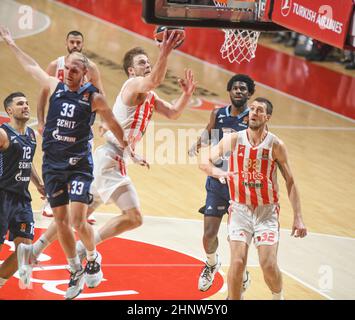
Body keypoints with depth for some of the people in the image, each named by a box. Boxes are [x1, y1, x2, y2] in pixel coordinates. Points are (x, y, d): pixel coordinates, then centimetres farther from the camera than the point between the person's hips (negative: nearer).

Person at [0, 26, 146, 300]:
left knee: (78, 221, -12)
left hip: (79, 164, -4)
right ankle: (76, 271, 18)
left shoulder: (94, 97, -6)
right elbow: (32, 66, 19)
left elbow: (114, 126, 6)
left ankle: (93, 259, 15)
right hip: (53, 164, 4)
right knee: (61, 221, 5)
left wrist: (131, 153, 5)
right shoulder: (55, 86, 4)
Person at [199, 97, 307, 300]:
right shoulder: (234, 140, -5)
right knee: (238, 262, -14)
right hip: (240, 209, 1)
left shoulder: (276, 145, -7)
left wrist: (298, 218, -7)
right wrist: (219, 173, -24)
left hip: (267, 212, -1)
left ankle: (278, 297, 22)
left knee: (269, 266, -8)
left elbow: (290, 182, -2)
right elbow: (204, 162, 0)